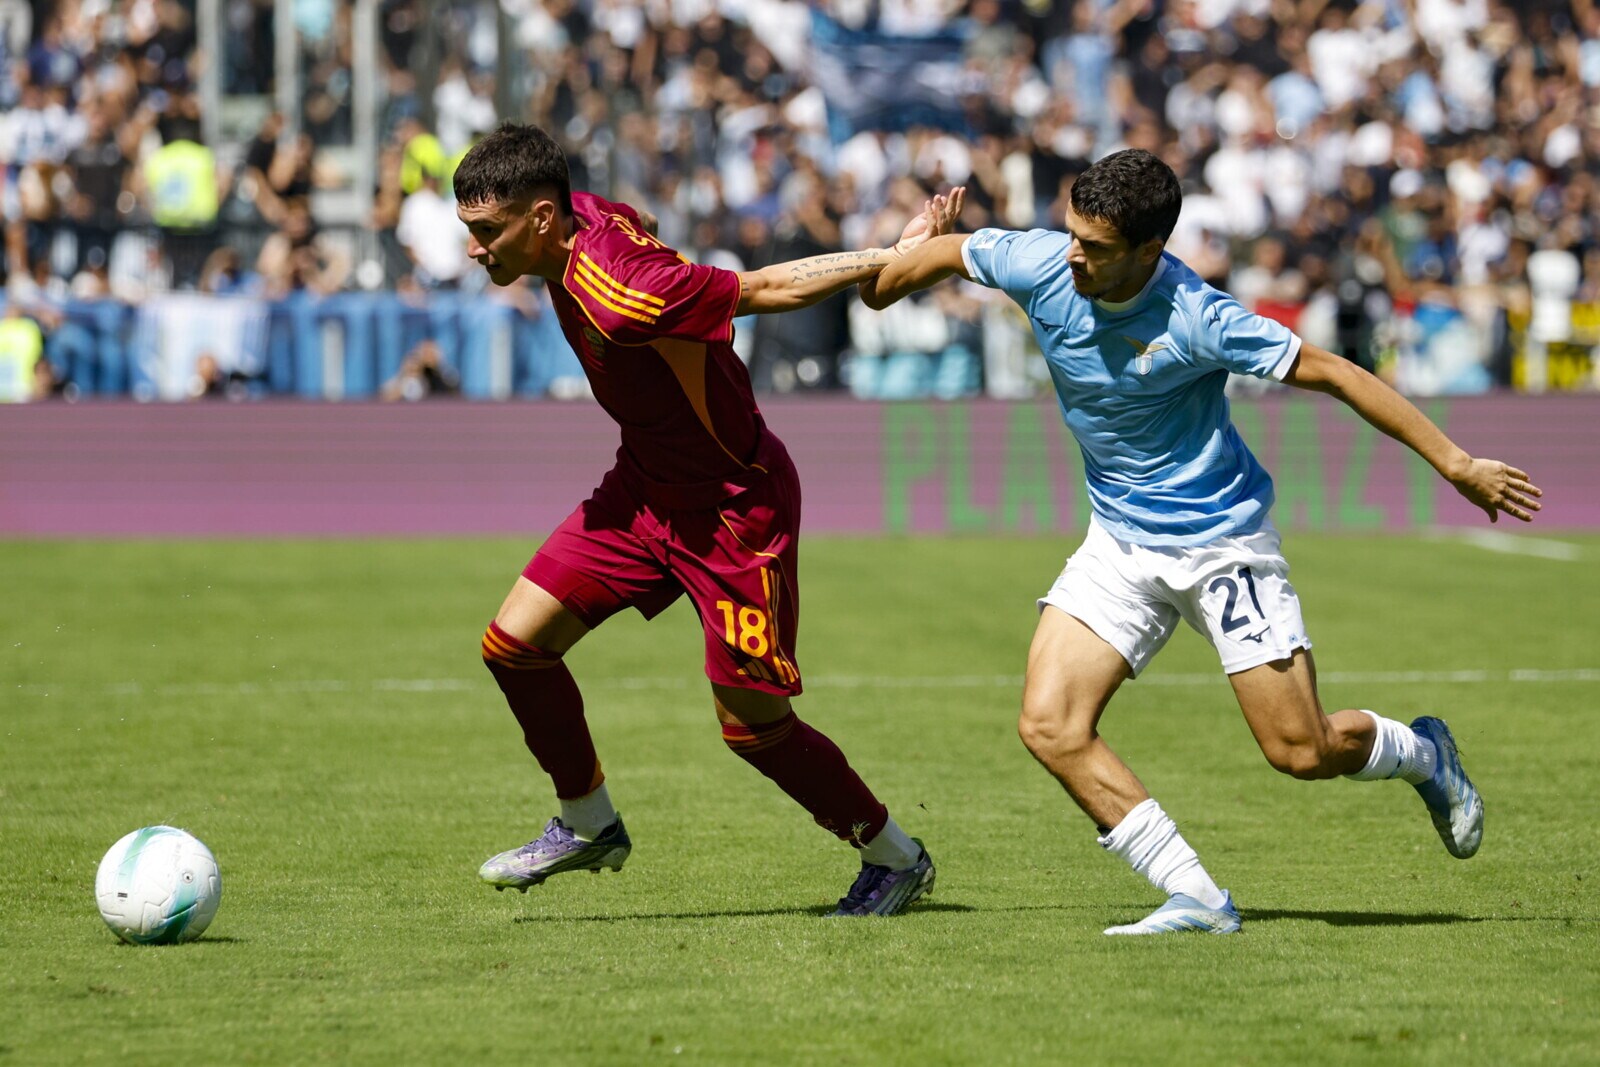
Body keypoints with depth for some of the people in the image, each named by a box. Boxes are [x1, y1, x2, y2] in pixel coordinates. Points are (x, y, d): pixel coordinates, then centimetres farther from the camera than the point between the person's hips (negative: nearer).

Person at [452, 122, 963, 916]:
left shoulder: (622, 298, -33)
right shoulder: (588, 219, -8)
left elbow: (769, 288, -26)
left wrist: (897, 255, -21)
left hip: (734, 507, -8)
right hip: (645, 485, 8)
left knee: (754, 723, -1)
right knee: (515, 644, 1)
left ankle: (895, 858, 21)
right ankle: (588, 824, 22)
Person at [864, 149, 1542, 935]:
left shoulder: (1194, 318, -26)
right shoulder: (1039, 266, -13)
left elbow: (1333, 375, -19)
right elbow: (944, 252, 7)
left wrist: (1455, 464, -17)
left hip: (1222, 537, -5)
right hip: (1120, 540, 5)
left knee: (1301, 751, -4)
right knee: (1049, 725, -14)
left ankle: (1423, 754, 31)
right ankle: (1196, 899, -10)